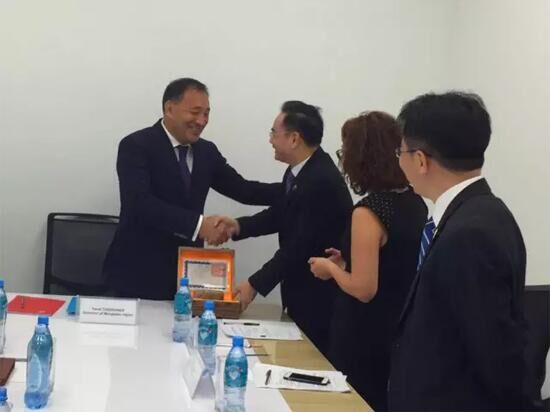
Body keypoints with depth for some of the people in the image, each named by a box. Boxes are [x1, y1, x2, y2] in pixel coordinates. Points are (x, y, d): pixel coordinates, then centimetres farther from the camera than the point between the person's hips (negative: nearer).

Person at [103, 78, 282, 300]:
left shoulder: (207, 151, 10)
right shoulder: (137, 146, -11)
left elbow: (242, 189, 7)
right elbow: (140, 204, -23)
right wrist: (198, 224, -31)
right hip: (140, 273, -5)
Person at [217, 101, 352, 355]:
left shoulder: (322, 181, -26)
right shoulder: (300, 169, 1)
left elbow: (300, 246, -25)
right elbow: (282, 213, 14)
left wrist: (255, 284, -21)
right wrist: (240, 226, -3)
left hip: (318, 295, -9)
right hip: (301, 288, 9)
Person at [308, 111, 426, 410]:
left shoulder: (368, 211, -21)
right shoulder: (415, 203, 2)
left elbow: (364, 289, -22)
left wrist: (331, 267, -5)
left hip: (366, 339, -7)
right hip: (401, 332, 8)